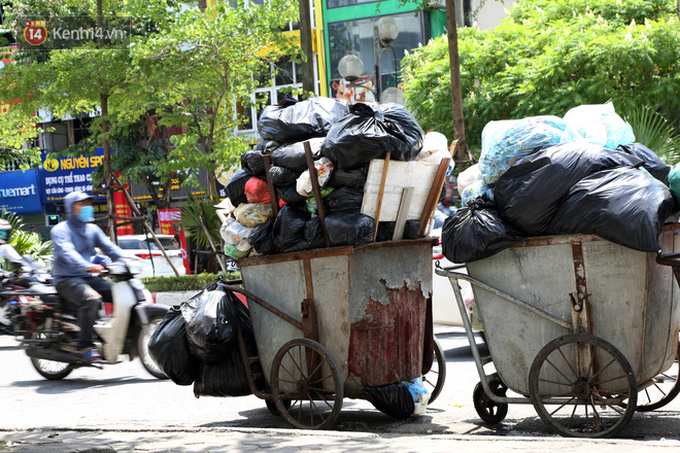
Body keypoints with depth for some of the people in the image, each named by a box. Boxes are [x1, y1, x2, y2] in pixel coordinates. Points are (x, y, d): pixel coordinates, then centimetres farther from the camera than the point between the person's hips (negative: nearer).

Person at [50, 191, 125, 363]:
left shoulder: (93, 229, 17)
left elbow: (109, 247, 6)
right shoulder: (60, 230, -6)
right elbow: (67, 252, -24)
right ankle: (85, 346, -33)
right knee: (91, 298, -36)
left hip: (90, 278, 7)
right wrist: (88, 267, -43)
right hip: (67, 279, -7)